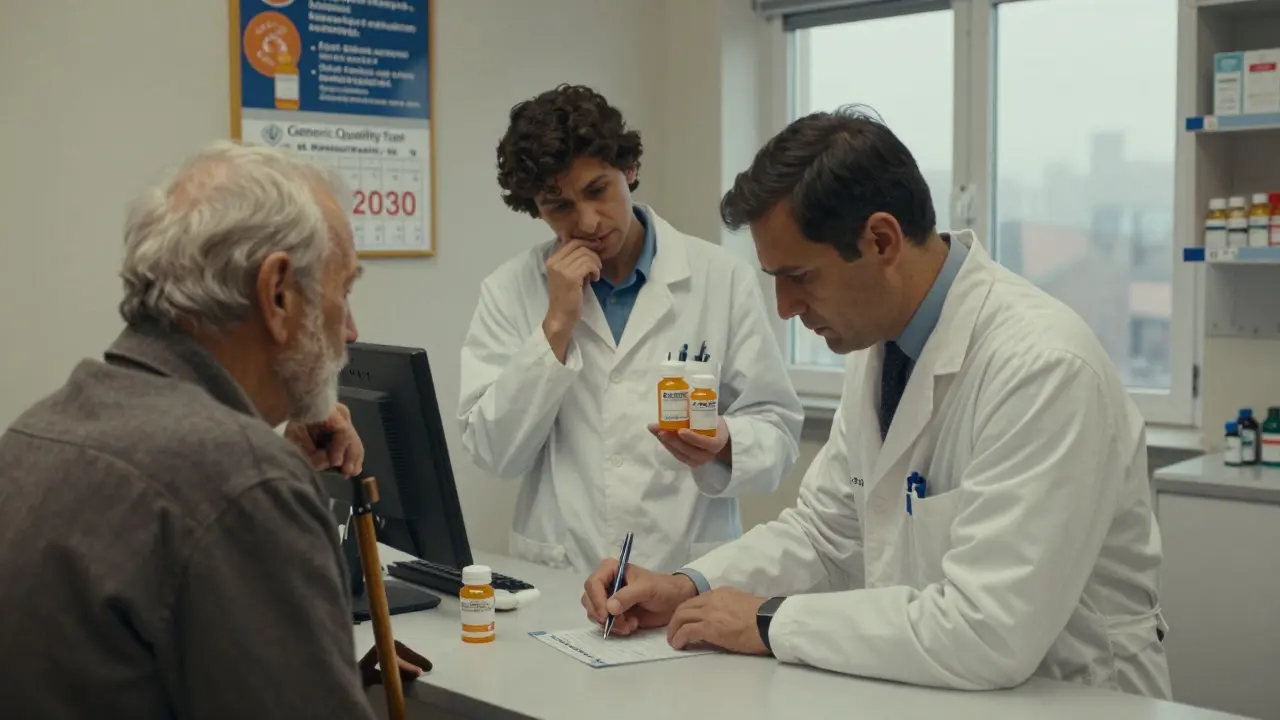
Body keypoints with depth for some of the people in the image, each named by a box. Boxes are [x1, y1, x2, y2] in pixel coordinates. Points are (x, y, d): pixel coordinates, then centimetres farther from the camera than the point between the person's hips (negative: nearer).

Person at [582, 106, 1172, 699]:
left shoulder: (1043, 367, -23)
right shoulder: (879, 344, 1)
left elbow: (988, 633, -27)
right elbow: (824, 531, 11)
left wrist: (771, 622, -19)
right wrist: (691, 588, -3)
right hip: (937, 685, 6)